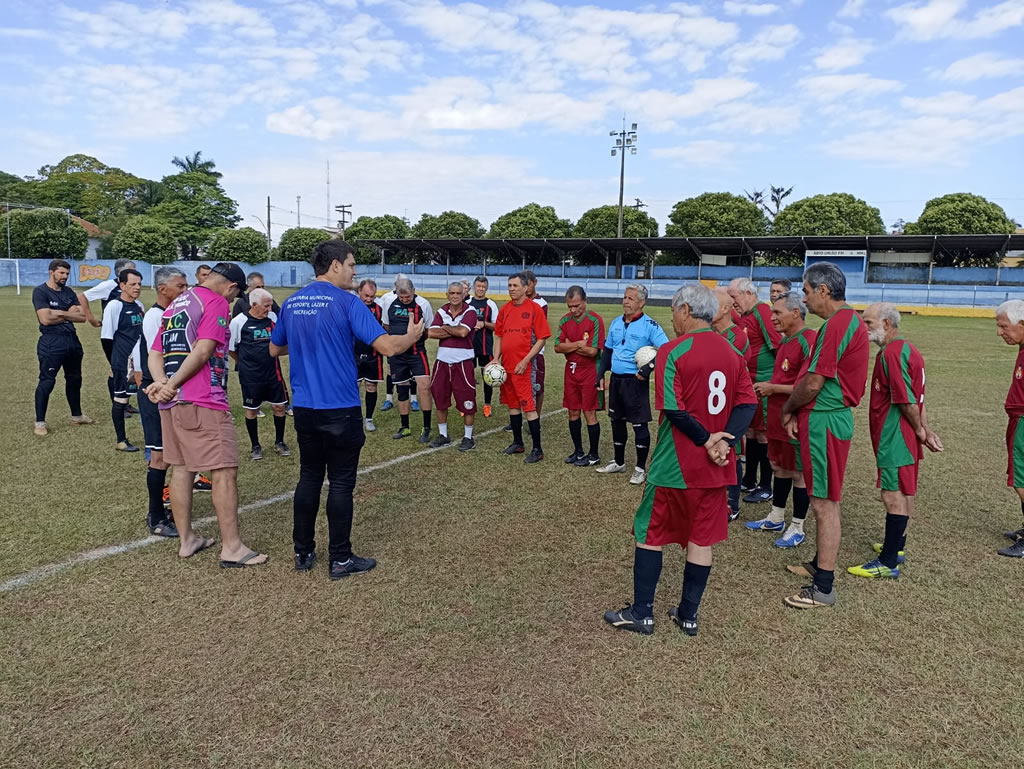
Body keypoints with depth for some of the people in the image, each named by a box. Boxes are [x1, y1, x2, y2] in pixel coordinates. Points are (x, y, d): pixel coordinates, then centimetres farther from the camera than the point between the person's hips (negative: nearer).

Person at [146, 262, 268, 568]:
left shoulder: (175, 305, 20)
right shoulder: (216, 302, -5)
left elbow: (154, 355, 13)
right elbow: (202, 351, -16)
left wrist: (164, 384, -4)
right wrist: (172, 385, -10)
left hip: (171, 403, 9)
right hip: (203, 402, -9)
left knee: (181, 469, 15)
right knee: (225, 471, -4)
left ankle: (186, 540, 24)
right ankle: (232, 548, -1)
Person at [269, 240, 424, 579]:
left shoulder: (291, 303, 8)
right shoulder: (346, 302, -12)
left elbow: (275, 350, 21)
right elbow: (387, 346, -17)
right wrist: (412, 336, 2)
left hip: (304, 408, 6)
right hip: (341, 410, -6)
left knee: (309, 477, 16)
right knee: (340, 482, 3)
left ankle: (303, 553, 24)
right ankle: (340, 560, 12)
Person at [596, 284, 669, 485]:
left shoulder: (649, 325, -11)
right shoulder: (616, 323, 9)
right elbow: (607, 351, 18)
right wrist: (601, 375, 14)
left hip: (636, 381, -7)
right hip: (616, 379, 7)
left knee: (639, 425, -1)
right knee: (616, 421, 16)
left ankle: (641, 468, 11)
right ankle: (619, 462, 31)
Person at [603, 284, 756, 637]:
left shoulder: (672, 351, -13)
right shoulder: (732, 352, 6)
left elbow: (673, 409, -21)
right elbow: (747, 403, -3)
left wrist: (706, 440, -13)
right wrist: (724, 440, -14)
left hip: (675, 464, -5)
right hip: (715, 466, 5)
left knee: (650, 534, 9)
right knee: (701, 539, 13)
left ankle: (642, 613, 17)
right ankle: (688, 614, 22)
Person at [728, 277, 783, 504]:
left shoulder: (763, 311, -15)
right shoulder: (744, 316, 12)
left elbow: (777, 343, -21)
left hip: (765, 382, -9)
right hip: (749, 381, 9)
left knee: (763, 434, -1)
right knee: (751, 430, 16)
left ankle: (766, 487, 10)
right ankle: (749, 481, 28)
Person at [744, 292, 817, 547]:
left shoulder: (810, 341, -20)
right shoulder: (785, 341, 11)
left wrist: (773, 388, -17)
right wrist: (765, 387, 7)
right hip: (777, 417, 9)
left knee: (799, 473, 3)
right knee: (779, 466, 18)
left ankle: (798, 529, 16)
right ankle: (776, 519, 32)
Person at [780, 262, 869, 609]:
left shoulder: (836, 324, -19)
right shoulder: (852, 320, 14)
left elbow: (813, 383, -21)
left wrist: (788, 409, -4)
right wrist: (799, 413, 7)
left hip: (824, 421, -10)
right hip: (833, 416, 10)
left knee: (825, 503, -3)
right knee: (826, 500, 20)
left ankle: (823, 588, 6)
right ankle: (820, 564, 35)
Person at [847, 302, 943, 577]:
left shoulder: (891, 353, -19)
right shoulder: (908, 349, 14)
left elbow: (906, 401, -21)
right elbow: (916, 398, 15)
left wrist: (920, 432, -8)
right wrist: (925, 431, 15)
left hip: (894, 438, -11)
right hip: (903, 437, 11)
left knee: (893, 496, -6)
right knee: (903, 493, 20)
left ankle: (888, 563, -1)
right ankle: (896, 545, 35)